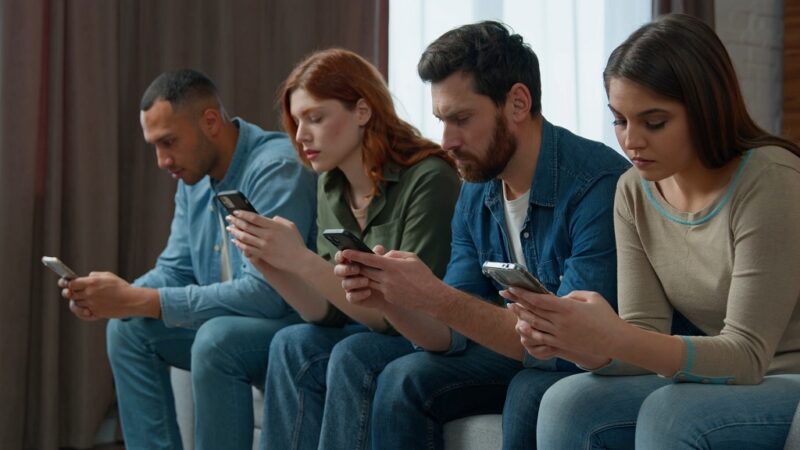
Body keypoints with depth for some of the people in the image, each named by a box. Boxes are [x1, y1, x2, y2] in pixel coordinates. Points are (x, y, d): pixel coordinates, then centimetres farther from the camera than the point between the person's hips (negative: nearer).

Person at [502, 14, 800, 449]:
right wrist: (575, 342, -26)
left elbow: (747, 353, -20)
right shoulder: (634, 193, 0)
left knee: (668, 412, -31)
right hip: (722, 379, 6)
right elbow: (645, 337, -3)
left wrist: (618, 341, -35)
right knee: (567, 404, -17)